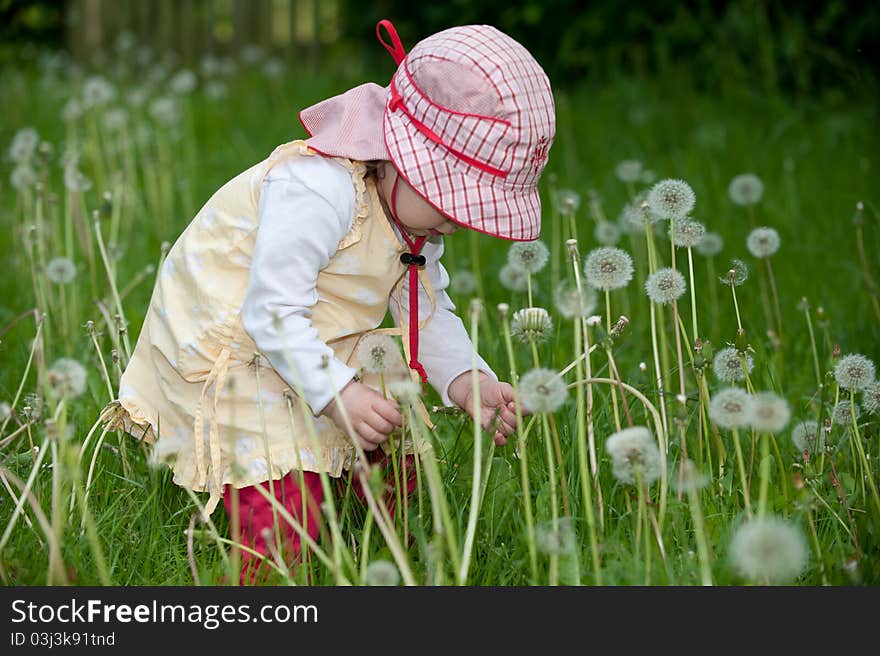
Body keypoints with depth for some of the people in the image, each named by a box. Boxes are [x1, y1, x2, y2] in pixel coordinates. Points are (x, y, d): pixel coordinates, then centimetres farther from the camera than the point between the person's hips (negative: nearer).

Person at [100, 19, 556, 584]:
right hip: (229, 362, -9)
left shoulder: (416, 210, 1)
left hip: (318, 355, 9)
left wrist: (469, 381, -12)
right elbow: (272, 311, -30)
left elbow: (429, 314, 5)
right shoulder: (317, 191, -31)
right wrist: (337, 394, -34)